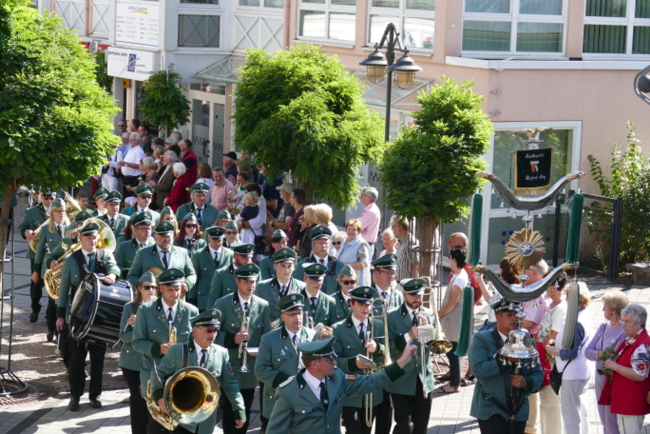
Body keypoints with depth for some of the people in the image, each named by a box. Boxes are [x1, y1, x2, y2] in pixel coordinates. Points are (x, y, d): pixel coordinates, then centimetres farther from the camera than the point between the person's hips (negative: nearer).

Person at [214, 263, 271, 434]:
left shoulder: (263, 306, 5)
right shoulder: (223, 304, -2)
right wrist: (232, 339, -19)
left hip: (251, 369, 3)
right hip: (229, 368, -3)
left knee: (245, 415, 9)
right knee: (230, 412, 0)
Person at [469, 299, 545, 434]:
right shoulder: (481, 339, -3)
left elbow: (538, 373, 10)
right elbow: (478, 370, -16)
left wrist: (526, 382, -12)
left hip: (519, 412, 5)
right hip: (491, 411, -5)